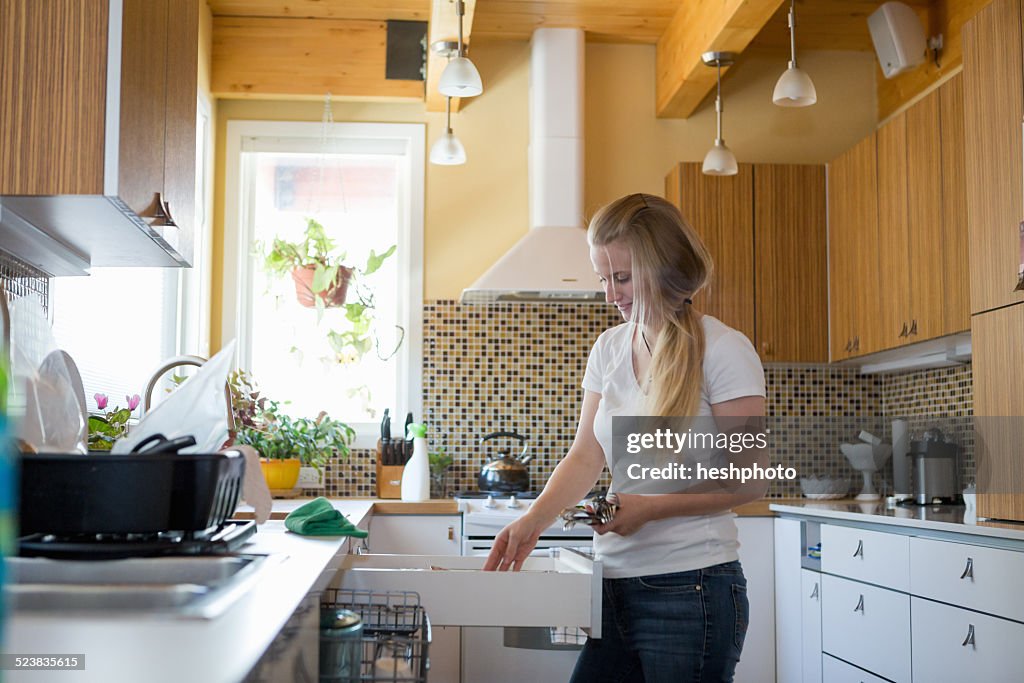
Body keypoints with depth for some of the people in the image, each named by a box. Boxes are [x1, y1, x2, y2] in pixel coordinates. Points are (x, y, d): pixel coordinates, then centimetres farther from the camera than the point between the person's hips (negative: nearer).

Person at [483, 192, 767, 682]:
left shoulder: (723, 350, -9)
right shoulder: (609, 348, 10)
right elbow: (586, 457, 9)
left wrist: (650, 507, -20)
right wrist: (533, 521, -7)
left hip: (690, 589, -5)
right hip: (616, 584, 6)